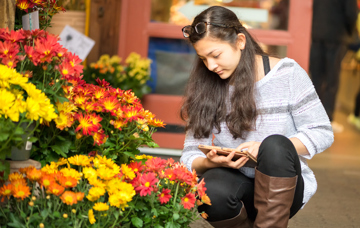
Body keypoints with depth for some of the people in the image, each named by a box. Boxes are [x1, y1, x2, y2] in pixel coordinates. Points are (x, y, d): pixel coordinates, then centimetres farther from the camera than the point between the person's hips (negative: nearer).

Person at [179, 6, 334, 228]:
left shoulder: (287, 73, -3)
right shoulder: (204, 86, 3)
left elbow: (322, 133, -4)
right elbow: (191, 154, 2)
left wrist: (270, 149, -21)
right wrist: (210, 162, -22)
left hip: (282, 187, -1)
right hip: (233, 180, 2)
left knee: (275, 144, -34)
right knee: (211, 193, -35)